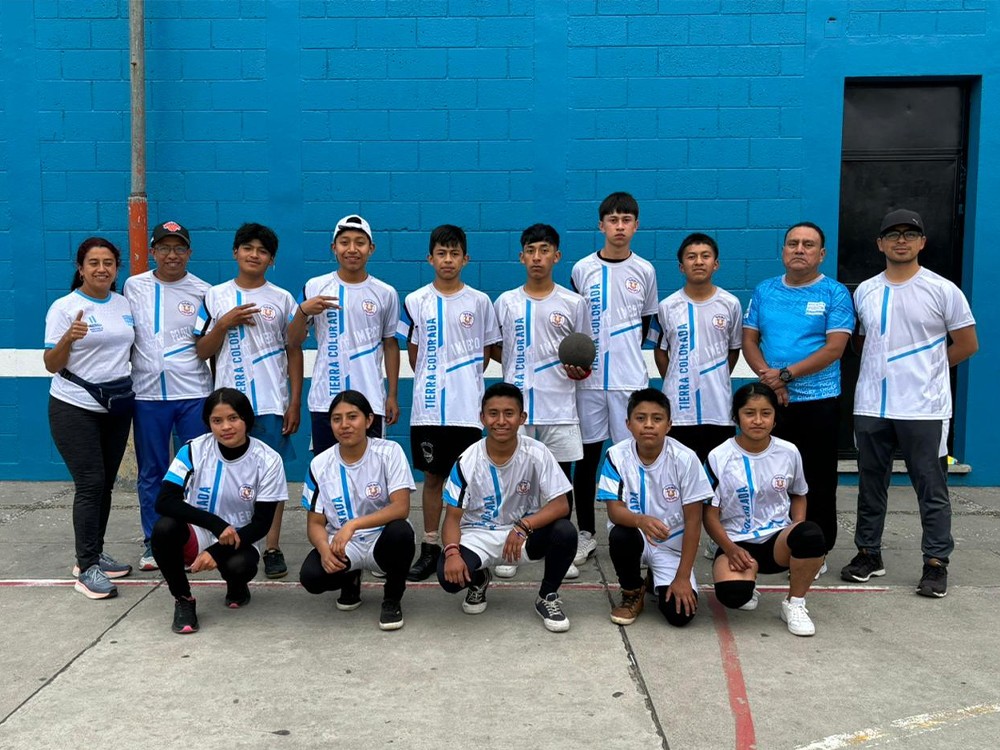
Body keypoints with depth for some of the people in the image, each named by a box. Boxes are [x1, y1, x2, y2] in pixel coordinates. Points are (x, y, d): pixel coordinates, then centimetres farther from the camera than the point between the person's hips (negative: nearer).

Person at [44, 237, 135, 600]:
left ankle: (94, 554, 23)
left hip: (117, 406, 6)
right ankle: (87, 568, -5)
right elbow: (51, 364, -10)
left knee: (105, 484, 10)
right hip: (75, 407, -5)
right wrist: (68, 338, -28)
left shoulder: (124, 304, 7)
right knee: (90, 484, -10)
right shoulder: (64, 307, -8)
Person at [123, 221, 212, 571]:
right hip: (148, 393, 1)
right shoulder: (134, 286, 5)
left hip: (193, 393, -1)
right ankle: (153, 543, 20)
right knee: (151, 472, 9)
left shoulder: (202, 291, 2)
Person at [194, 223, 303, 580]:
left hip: (271, 403, -1)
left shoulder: (282, 299, 5)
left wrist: (295, 403, -1)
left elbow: (294, 352, 5)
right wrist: (224, 323, -11)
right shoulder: (216, 297, 7)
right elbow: (202, 351, 6)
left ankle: (272, 548, 9)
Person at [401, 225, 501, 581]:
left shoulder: (479, 301, 2)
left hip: (468, 407, 0)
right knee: (432, 477, 7)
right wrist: (429, 382, 11)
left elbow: (486, 349, 10)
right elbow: (413, 351, 9)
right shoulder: (415, 301, 3)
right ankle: (430, 548, 17)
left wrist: (467, 382, 10)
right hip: (428, 407, 0)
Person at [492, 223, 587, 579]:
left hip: (559, 406, 0)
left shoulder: (573, 303, 5)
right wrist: (518, 366, -3)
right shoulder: (506, 302, 6)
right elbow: (495, 349, 13)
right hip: (516, 403, 0)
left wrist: (579, 369, -11)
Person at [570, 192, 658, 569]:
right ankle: (586, 534, 15)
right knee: (587, 456, 5)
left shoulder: (644, 271, 4)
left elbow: (646, 322, 14)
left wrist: (627, 355, 11)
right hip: (588, 378, 0)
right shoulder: (582, 269, 2)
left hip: (630, 379, 0)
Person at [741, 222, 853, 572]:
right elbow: (749, 340, 6)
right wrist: (769, 377, -12)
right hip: (770, 400, 3)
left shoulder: (835, 293, -3)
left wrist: (786, 374, -17)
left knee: (818, 481, 4)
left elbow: (834, 348, -11)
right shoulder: (764, 291, 9)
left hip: (817, 402, -3)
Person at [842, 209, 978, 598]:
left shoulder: (943, 290, -4)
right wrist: (884, 371, 7)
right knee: (870, 485, 13)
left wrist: (925, 370, 4)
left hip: (924, 408, -4)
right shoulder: (864, 291, 7)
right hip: (871, 407, 4)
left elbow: (967, 345, 1)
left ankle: (936, 562, 13)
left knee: (931, 489, 3)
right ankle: (868, 552, 25)